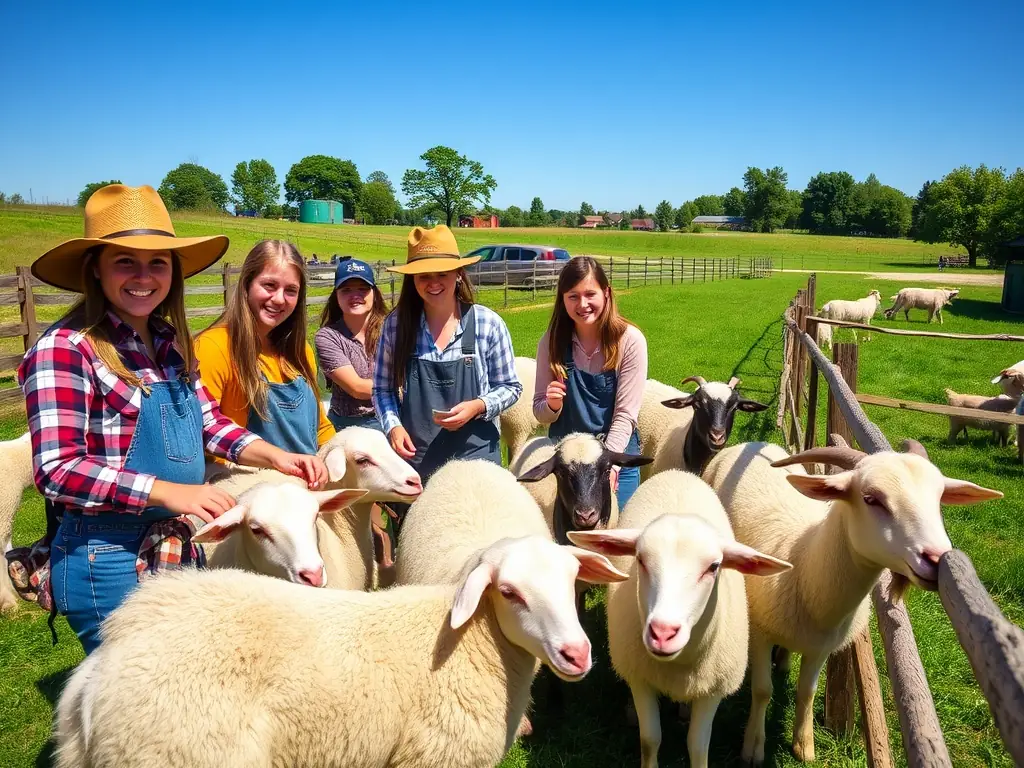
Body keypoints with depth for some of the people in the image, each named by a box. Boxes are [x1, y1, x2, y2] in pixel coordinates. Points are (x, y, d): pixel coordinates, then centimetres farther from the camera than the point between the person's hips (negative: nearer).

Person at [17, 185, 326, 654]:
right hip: (109, 561, -7)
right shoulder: (65, 349, -16)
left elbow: (207, 422, 10)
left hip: (182, 550, 7)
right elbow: (57, 470, -21)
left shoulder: (169, 343, 5)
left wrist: (274, 456, -5)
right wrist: (168, 491, -29)